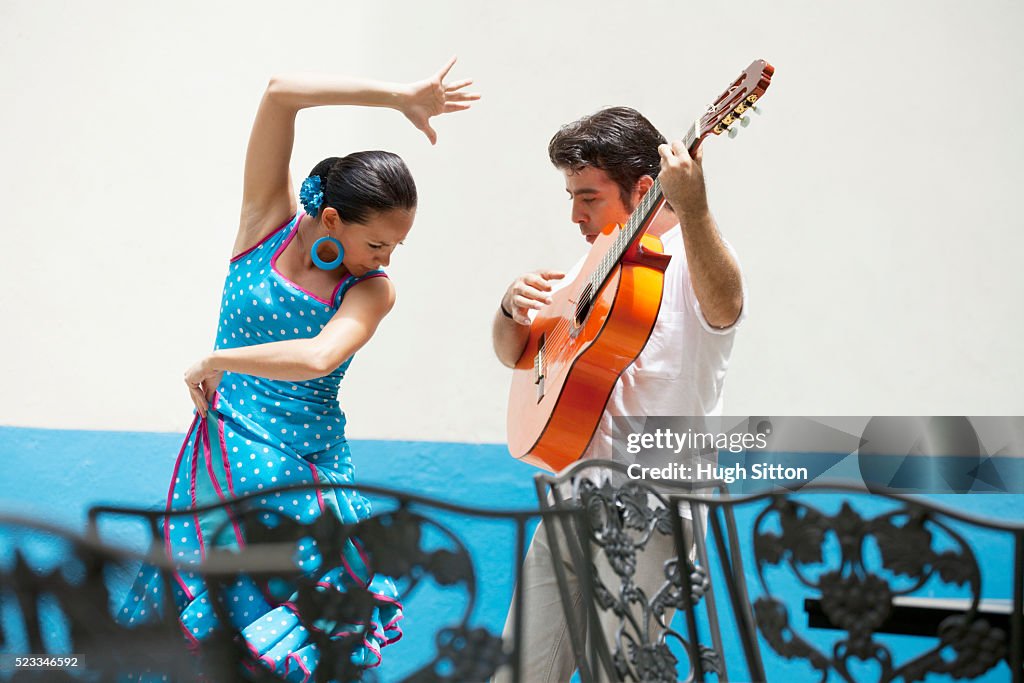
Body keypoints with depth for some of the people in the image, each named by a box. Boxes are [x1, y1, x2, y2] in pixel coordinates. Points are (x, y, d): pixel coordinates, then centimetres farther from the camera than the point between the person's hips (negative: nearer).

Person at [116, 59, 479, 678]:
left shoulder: (373, 291, -8)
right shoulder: (272, 220, -5)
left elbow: (317, 357, -28)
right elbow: (281, 93, -16)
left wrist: (218, 362, -18)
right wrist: (399, 97, -17)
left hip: (307, 474, 0)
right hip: (224, 458, 0)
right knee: (203, 626, 6)